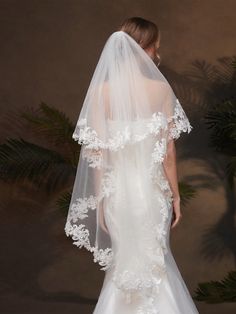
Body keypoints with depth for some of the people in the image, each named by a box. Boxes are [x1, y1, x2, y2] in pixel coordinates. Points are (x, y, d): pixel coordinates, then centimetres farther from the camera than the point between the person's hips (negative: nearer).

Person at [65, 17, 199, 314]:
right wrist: (175, 195, 4)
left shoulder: (99, 91, -7)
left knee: (124, 261, 18)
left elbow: (97, 153, -6)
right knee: (156, 259, 19)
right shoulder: (161, 89, -9)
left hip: (118, 189, 1)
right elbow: (168, 151, -7)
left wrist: (100, 200, 3)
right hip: (152, 189, -1)